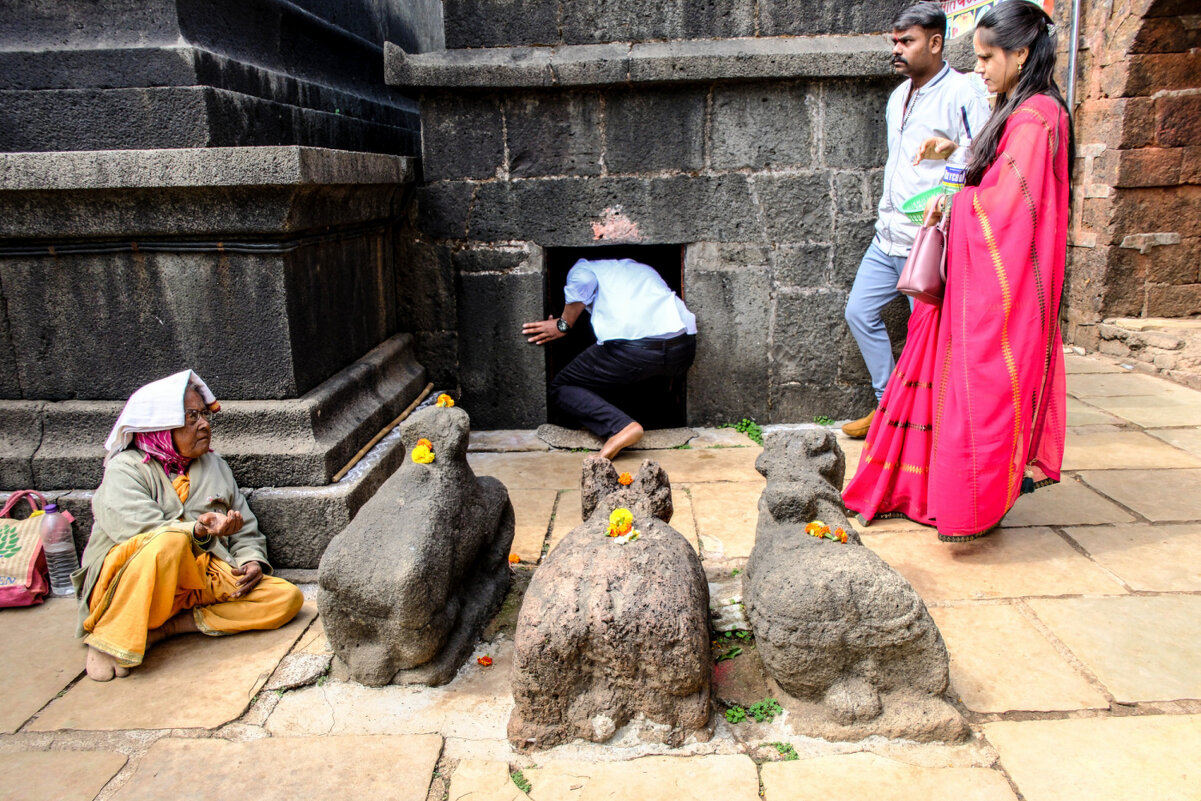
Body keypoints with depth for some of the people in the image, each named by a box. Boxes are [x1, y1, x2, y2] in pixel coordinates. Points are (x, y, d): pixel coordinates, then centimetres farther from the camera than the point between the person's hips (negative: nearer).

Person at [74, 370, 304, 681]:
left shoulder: (215, 466, 18)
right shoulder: (125, 469, 0)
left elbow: (245, 529, 17)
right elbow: (134, 527, -19)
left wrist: (253, 561, -4)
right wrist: (198, 530, -32)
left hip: (199, 578, 5)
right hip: (129, 585, -5)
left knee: (287, 597, -15)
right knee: (171, 540, -39)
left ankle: (170, 625, -17)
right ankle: (107, 638, -24)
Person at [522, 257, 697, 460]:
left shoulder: (583, 267, 23)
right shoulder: (644, 268, 37)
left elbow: (582, 281, -2)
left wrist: (563, 325, 9)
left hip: (631, 348, -6)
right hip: (684, 349, 6)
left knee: (560, 389, 12)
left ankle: (621, 427, -12)